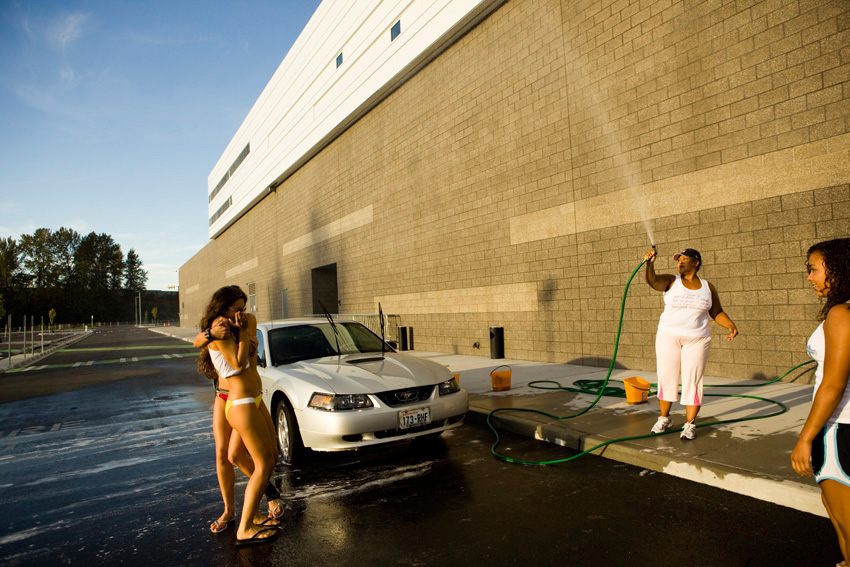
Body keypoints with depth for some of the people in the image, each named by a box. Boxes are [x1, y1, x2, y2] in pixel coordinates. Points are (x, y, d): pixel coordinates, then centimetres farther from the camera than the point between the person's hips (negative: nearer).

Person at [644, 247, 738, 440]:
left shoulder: (707, 287, 8)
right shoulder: (671, 281, 2)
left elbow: (717, 313, 13)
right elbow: (652, 280, -19)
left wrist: (731, 325, -4)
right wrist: (650, 263, -36)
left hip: (697, 339, 1)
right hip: (668, 336, -1)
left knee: (693, 380, -1)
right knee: (666, 378, 4)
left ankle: (690, 424, 10)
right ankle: (665, 418, 20)